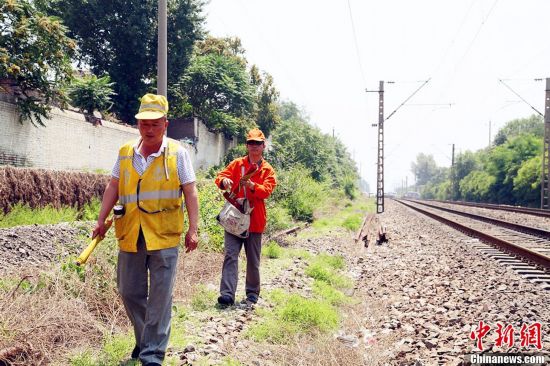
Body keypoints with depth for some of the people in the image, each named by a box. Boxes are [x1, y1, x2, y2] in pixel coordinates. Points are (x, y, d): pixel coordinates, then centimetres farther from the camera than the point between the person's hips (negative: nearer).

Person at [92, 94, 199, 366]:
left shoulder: (177, 153, -1)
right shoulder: (125, 152, 9)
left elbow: (190, 192, -2)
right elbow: (113, 188, 12)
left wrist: (193, 229, -8)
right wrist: (101, 220, 5)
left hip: (164, 235, -4)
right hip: (130, 236, 4)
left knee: (160, 296, -2)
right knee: (129, 292, 11)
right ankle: (144, 339, 31)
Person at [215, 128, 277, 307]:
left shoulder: (268, 170, 6)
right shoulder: (237, 164, 8)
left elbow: (266, 191, -8)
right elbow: (220, 177, -1)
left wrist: (251, 185, -27)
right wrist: (224, 181, -25)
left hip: (255, 220, 1)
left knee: (253, 260, 9)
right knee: (230, 255, -10)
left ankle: (252, 292, 24)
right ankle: (227, 294, -14)